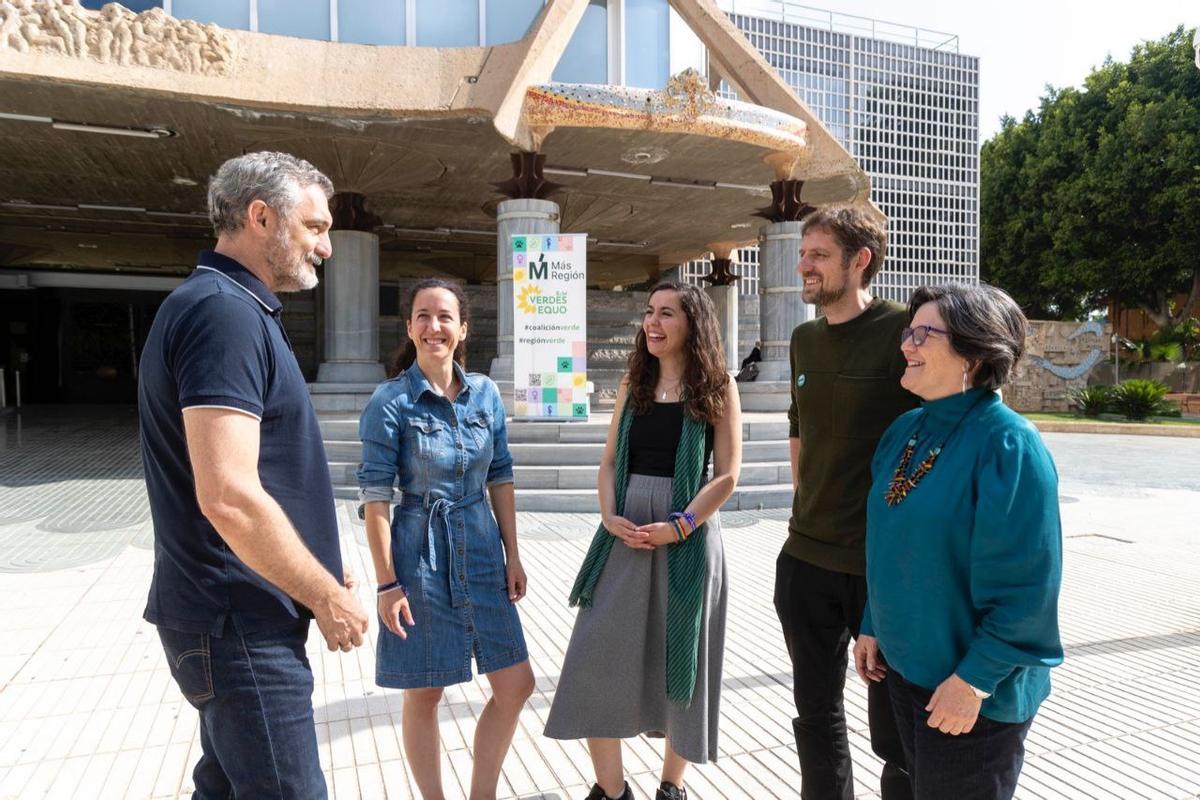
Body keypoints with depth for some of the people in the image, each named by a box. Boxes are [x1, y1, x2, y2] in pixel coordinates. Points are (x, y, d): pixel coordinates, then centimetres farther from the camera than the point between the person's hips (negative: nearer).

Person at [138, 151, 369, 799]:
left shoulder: (232, 309, 14)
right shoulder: (224, 311, -19)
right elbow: (229, 497, -28)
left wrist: (319, 575, 18)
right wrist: (328, 596, -15)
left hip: (231, 618, 10)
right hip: (240, 625, -10)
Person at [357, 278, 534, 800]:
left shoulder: (485, 393, 2)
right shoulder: (391, 400, -11)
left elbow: (501, 479, 7)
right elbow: (375, 496, -10)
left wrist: (512, 556, 5)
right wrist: (387, 582, -12)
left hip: (480, 551, 5)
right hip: (420, 556, -5)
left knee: (516, 685, 9)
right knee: (424, 694, 10)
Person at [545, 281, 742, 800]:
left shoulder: (717, 387, -3)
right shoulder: (633, 383, 9)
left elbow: (727, 475, -8)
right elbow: (609, 461, 9)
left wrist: (678, 527, -17)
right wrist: (609, 517, -7)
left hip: (687, 533, -3)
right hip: (626, 533, 4)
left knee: (680, 656, 9)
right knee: (596, 656, 1)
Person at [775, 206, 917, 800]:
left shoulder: (902, 331, -12)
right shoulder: (804, 340, 9)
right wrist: (807, 511, 14)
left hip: (884, 563, -6)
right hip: (806, 559, 6)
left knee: (895, 728, 7)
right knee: (816, 711, 18)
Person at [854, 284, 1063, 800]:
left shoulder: (1007, 442, -21)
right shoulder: (905, 430, 2)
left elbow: (1026, 583, -22)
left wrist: (975, 679, -20)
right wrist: (873, 626, 12)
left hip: (974, 687, -7)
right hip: (904, 666, 7)